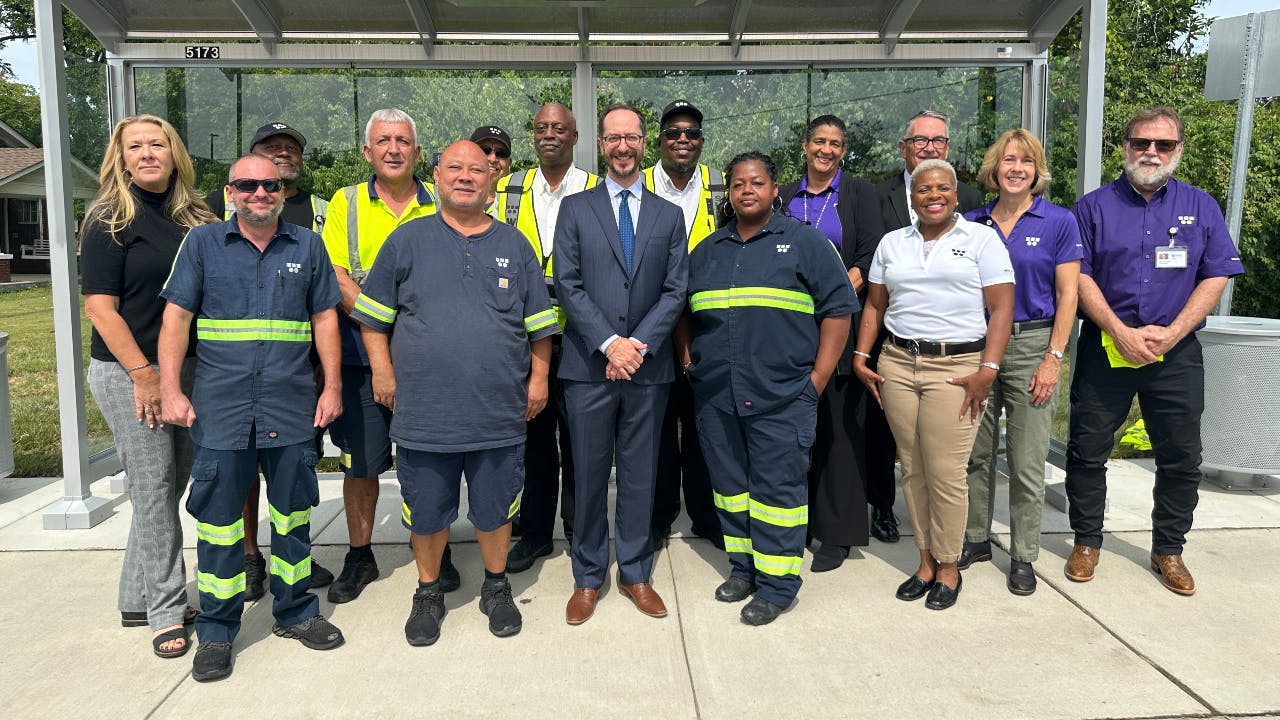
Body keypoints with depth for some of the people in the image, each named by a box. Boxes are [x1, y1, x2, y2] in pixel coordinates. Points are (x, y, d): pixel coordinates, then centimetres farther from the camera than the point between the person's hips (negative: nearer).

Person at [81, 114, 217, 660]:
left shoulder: (195, 218, 9)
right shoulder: (110, 219, -6)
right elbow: (100, 307, -11)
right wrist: (143, 374, -15)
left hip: (186, 368, 6)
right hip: (128, 372, -6)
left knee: (171, 487, 11)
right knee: (153, 489, -2)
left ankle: (137, 600, 26)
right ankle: (166, 612, 9)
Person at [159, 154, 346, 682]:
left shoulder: (308, 246, 9)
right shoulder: (202, 243, 5)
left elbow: (325, 319, 10)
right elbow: (176, 318, 2)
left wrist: (332, 386, 4)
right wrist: (171, 389, -7)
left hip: (293, 410, 2)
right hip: (219, 411, -1)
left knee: (293, 515, 11)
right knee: (218, 519, 4)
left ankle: (295, 612, 27)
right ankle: (216, 632, 17)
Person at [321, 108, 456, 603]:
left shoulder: (441, 204, 7)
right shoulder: (345, 203, 5)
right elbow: (335, 277, -3)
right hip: (361, 355, 0)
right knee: (360, 462, 8)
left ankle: (436, 552, 24)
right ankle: (359, 557, 24)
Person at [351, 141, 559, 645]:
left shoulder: (514, 246, 8)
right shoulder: (407, 241, 4)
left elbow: (539, 325, 11)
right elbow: (373, 316, 8)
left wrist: (539, 378, 5)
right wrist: (383, 372, 1)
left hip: (499, 413, 1)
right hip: (424, 410, 0)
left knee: (495, 509, 12)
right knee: (426, 512, 11)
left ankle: (496, 587, 33)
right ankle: (428, 593, 32)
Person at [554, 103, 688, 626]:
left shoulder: (669, 216, 10)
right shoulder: (575, 209, 5)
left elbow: (675, 290, 3)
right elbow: (568, 285, -3)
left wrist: (639, 343, -10)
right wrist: (609, 343, -13)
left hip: (648, 366, 1)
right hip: (588, 365, -1)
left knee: (640, 474, 9)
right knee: (590, 474, 6)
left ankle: (635, 573, 23)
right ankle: (588, 577, 20)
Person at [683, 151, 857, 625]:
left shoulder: (805, 242, 2)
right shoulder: (707, 251, 16)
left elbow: (838, 309, -2)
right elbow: (685, 313, 23)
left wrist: (817, 379, -8)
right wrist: (688, 360, 9)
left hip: (782, 396, -4)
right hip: (715, 394, 5)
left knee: (777, 486, -2)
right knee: (730, 482, 12)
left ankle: (777, 583, 10)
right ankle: (743, 567, 27)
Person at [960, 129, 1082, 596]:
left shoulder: (1059, 222, -1)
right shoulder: (972, 223, 6)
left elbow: (1067, 296, -3)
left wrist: (1053, 359, -9)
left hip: (1030, 344, -3)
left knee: (1027, 461, 2)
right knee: (975, 452, 10)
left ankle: (1023, 556, 16)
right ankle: (976, 539, 25)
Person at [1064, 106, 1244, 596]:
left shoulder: (1200, 207, 7)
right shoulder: (1094, 206, 3)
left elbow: (1216, 277, 2)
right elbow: (1079, 277, -4)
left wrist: (1171, 332, -11)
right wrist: (1121, 332, -14)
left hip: (1175, 353, 1)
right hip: (1104, 348, -1)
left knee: (1181, 458, 7)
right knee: (1087, 452, 4)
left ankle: (1168, 550, 24)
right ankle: (1087, 541, 20)